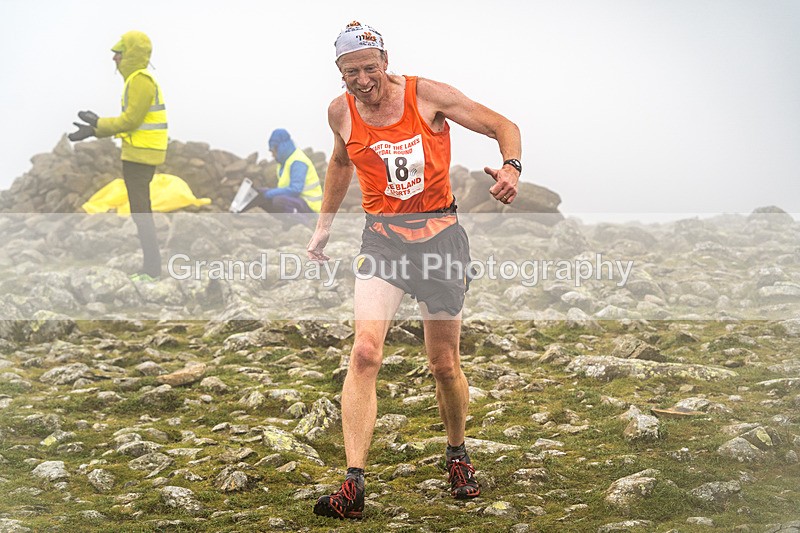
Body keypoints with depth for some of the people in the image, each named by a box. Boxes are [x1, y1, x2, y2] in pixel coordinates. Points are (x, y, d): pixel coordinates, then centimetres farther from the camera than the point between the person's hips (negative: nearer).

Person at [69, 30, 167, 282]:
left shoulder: (141, 80, -15)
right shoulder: (138, 80, 17)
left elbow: (131, 120, -21)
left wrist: (97, 125, -10)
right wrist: (95, 129, 13)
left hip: (140, 155, -10)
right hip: (140, 154, 10)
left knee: (140, 211, -8)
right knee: (141, 211, 13)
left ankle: (152, 268, -5)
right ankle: (151, 266, 17)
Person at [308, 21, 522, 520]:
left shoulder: (426, 94, -7)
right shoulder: (341, 112, 2)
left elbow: (504, 126, -3)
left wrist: (511, 166, -24)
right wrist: (324, 225, 27)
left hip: (440, 233, -1)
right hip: (382, 239, 1)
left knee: (445, 365, 6)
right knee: (365, 352, -19)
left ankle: (458, 456, 34)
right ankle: (354, 485, -20)